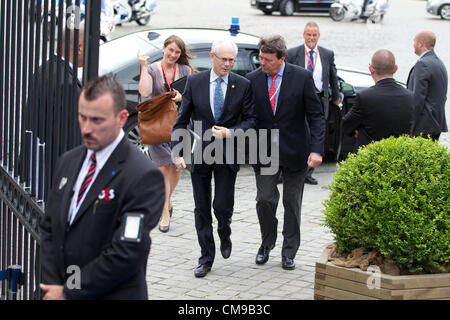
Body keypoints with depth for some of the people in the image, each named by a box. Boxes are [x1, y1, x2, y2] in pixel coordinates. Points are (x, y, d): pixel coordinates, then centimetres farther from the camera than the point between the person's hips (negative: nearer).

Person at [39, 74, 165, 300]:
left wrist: (68, 292, -15)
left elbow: (127, 253, -20)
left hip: (112, 295, -5)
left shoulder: (144, 177, -17)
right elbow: (49, 227, 9)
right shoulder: (68, 161, 7)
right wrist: (52, 284, -3)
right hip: (59, 291, 5)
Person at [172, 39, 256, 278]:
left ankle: (224, 235, 30)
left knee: (222, 206, -5)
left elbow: (251, 119, 2)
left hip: (227, 155, -1)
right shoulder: (195, 82, 1)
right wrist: (178, 152, -5)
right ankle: (206, 258, 16)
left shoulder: (243, 85, -1)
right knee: (202, 209, 6)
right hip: (199, 154, 1)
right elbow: (182, 120, 2)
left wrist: (231, 132, -16)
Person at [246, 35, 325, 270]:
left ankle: (289, 253, 19)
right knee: (264, 199, -2)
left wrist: (316, 149, -17)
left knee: (292, 203, 7)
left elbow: (316, 116, -8)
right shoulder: (252, 79, -2)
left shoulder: (302, 77, -9)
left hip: (295, 152, -1)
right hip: (264, 152, 1)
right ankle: (267, 244, 23)